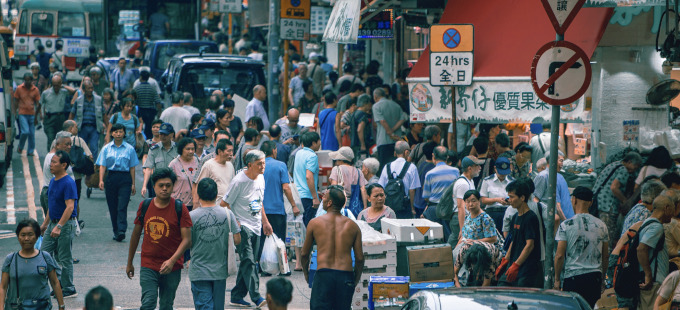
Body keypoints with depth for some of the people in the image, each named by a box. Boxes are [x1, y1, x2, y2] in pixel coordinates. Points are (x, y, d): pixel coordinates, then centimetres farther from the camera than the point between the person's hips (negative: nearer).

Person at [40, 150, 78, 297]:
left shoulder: (68, 183, -19)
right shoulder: (53, 181, 10)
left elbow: (70, 207, -25)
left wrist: (59, 226, -30)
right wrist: (45, 223, 23)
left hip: (66, 225, -9)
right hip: (53, 223, 9)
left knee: (64, 259, -1)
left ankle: (68, 290, 11)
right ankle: (59, 283, 20)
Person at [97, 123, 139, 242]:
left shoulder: (129, 149, 6)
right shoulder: (106, 148, 8)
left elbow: (132, 167, 8)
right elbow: (102, 166, 4)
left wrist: (133, 184, 5)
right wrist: (101, 180, -9)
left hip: (125, 178, -2)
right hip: (111, 177, 2)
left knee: (122, 206, -13)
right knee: (112, 207, 4)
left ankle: (121, 231, -21)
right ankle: (116, 231, 13)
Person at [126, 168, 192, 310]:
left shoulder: (180, 209, -6)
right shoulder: (144, 206, 2)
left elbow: (187, 240, -11)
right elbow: (136, 234, 12)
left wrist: (172, 260, -25)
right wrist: (129, 263, 17)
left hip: (172, 268, -1)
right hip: (148, 265, 1)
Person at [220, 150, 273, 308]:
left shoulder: (260, 178, 10)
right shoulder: (239, 181, -14)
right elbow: (224, 203, -10)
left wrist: (265, 222, 23)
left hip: (256, 227, 8)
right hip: (242, 227, -8)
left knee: (248, 262, 9)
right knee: (248, 261, -16)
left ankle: (237, 296, 17)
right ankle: (256, 297, -23)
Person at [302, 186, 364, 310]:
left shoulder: (314, 223, 4)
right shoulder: (353, 226, 8)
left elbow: (304, 254, 11)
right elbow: (359, 258, 7)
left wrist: (306, 273, 27)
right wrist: (356, 279, 20)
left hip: (323, 273, -2)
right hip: (346, 275, 2)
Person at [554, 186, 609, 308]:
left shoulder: (566, 225, -6)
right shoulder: (601, 225, 7)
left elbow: (560, 255, -8)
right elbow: (606, 256, 12)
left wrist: (557, 279, 1)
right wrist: (602, 279, 21)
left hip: (573, 276, -4)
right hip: (595, 277, 4)